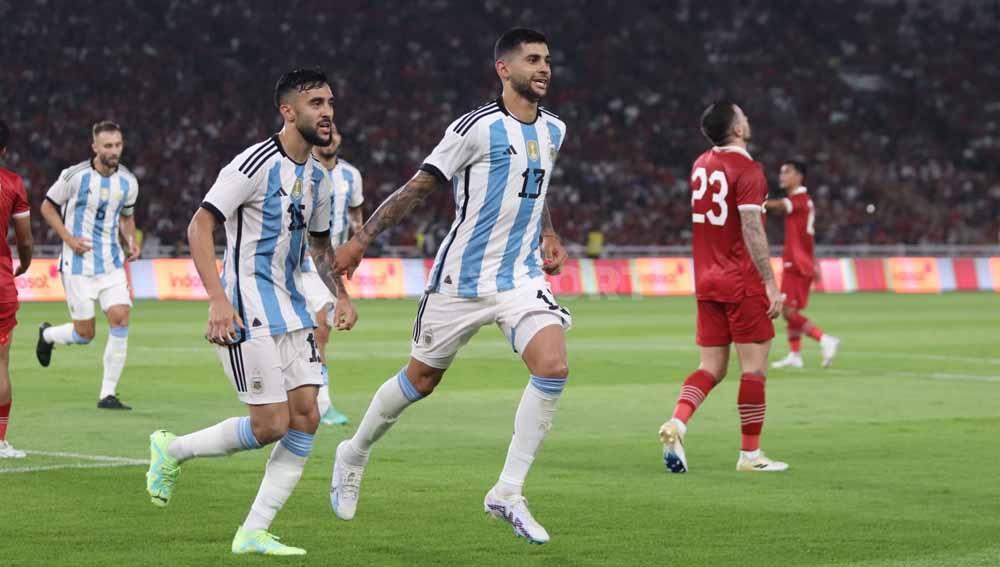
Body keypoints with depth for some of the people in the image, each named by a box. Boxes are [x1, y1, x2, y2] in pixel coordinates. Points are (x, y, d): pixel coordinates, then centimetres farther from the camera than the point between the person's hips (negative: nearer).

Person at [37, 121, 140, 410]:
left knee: (121, 318, -14)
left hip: (111, 263, 4)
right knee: (85, 334, -3)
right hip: (78, 264, -4)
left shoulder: (128, 182, 3)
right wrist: (69, 238, -11)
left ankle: (108, 394, -4)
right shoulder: (75, 176, -11)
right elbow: (47, 206, 1)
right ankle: (47, 334, 34)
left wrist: (131, 241, 1)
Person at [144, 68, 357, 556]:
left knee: (306, 418, -2)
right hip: (247, 312, -8)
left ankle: (253, 533, 3)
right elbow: (199, 226, -17)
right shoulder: (256, 164, -14)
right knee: (271, 426, -10)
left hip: (291, 310, 8)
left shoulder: (317, 176, 12)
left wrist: (341, 295, 12)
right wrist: (218, 299, -26)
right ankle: (171, 450, 14)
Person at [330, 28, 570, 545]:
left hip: (522, 276, 5)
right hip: (462, 278, -5)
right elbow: (418, 188, -9)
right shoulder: (477, 128, -13)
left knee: (553, 368, -17)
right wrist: (360, 240, -11)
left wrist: (548, 236, 16)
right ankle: (354, 455, 37)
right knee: (421, 379, 9)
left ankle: (507, 493, -8)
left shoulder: (553, 131, 7)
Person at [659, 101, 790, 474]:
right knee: (754, 367, 1)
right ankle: (750, 454, 4)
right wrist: (770, 284, -17)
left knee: (711, 368, 10)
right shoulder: (747, 170, -13)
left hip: (706, 281, 7)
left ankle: (676, 424, -13)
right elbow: (752, 230, -18)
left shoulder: (701, 165, 10)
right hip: (743, 283, -7)